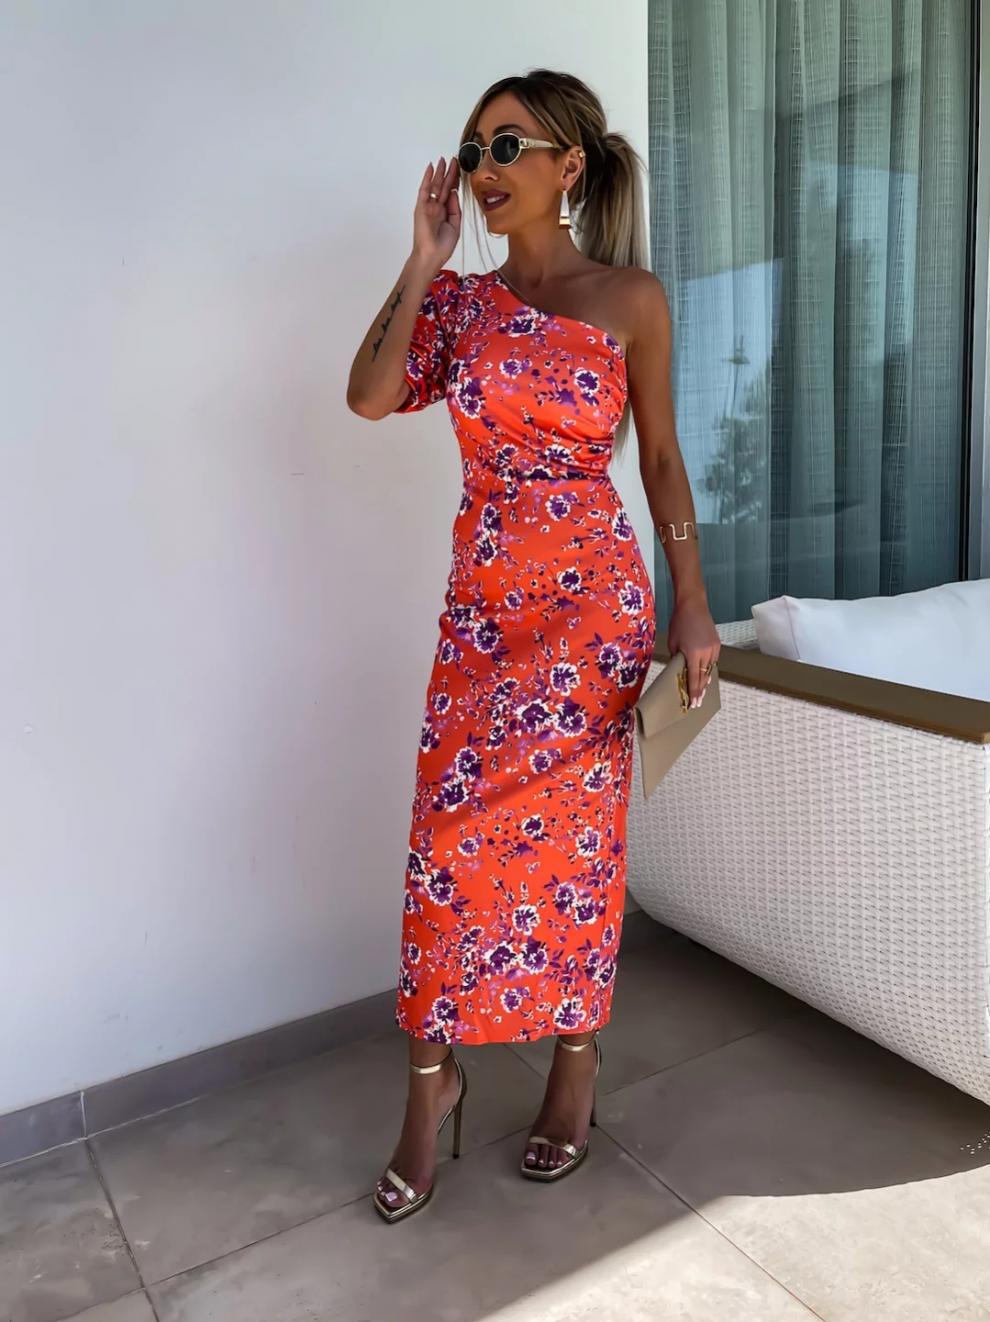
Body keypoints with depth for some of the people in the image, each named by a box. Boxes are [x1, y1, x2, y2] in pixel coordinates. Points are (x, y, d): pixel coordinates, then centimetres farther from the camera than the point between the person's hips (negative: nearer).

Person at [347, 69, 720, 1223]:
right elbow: (371, 396, -7)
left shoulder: (629, 297, 1)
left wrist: (691, 601, -2)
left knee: (571, 826, 3)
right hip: (482, 597, 3)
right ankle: (433, 1075, 19)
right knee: (447, 829, 1)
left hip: (591, 596, -3)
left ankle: (574, 1066, 25)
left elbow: (659, 455, 3)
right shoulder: (460, 300, 9)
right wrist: (424, 261, -4)